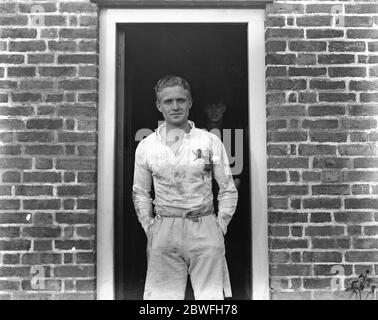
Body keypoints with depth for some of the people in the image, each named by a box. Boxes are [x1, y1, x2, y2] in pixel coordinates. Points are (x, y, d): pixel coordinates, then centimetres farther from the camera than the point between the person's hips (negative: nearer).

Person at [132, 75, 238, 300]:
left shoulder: (211, 142, 1)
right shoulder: (146, 146, 5)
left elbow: (228, 189, 6)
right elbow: (140, 193, 14)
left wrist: (221, 225, 1)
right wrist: (149, 226, 6)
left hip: (204, 229, -1)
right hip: (163, 230, 1)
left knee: (212, 294, 3)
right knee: (162, 295, 7)